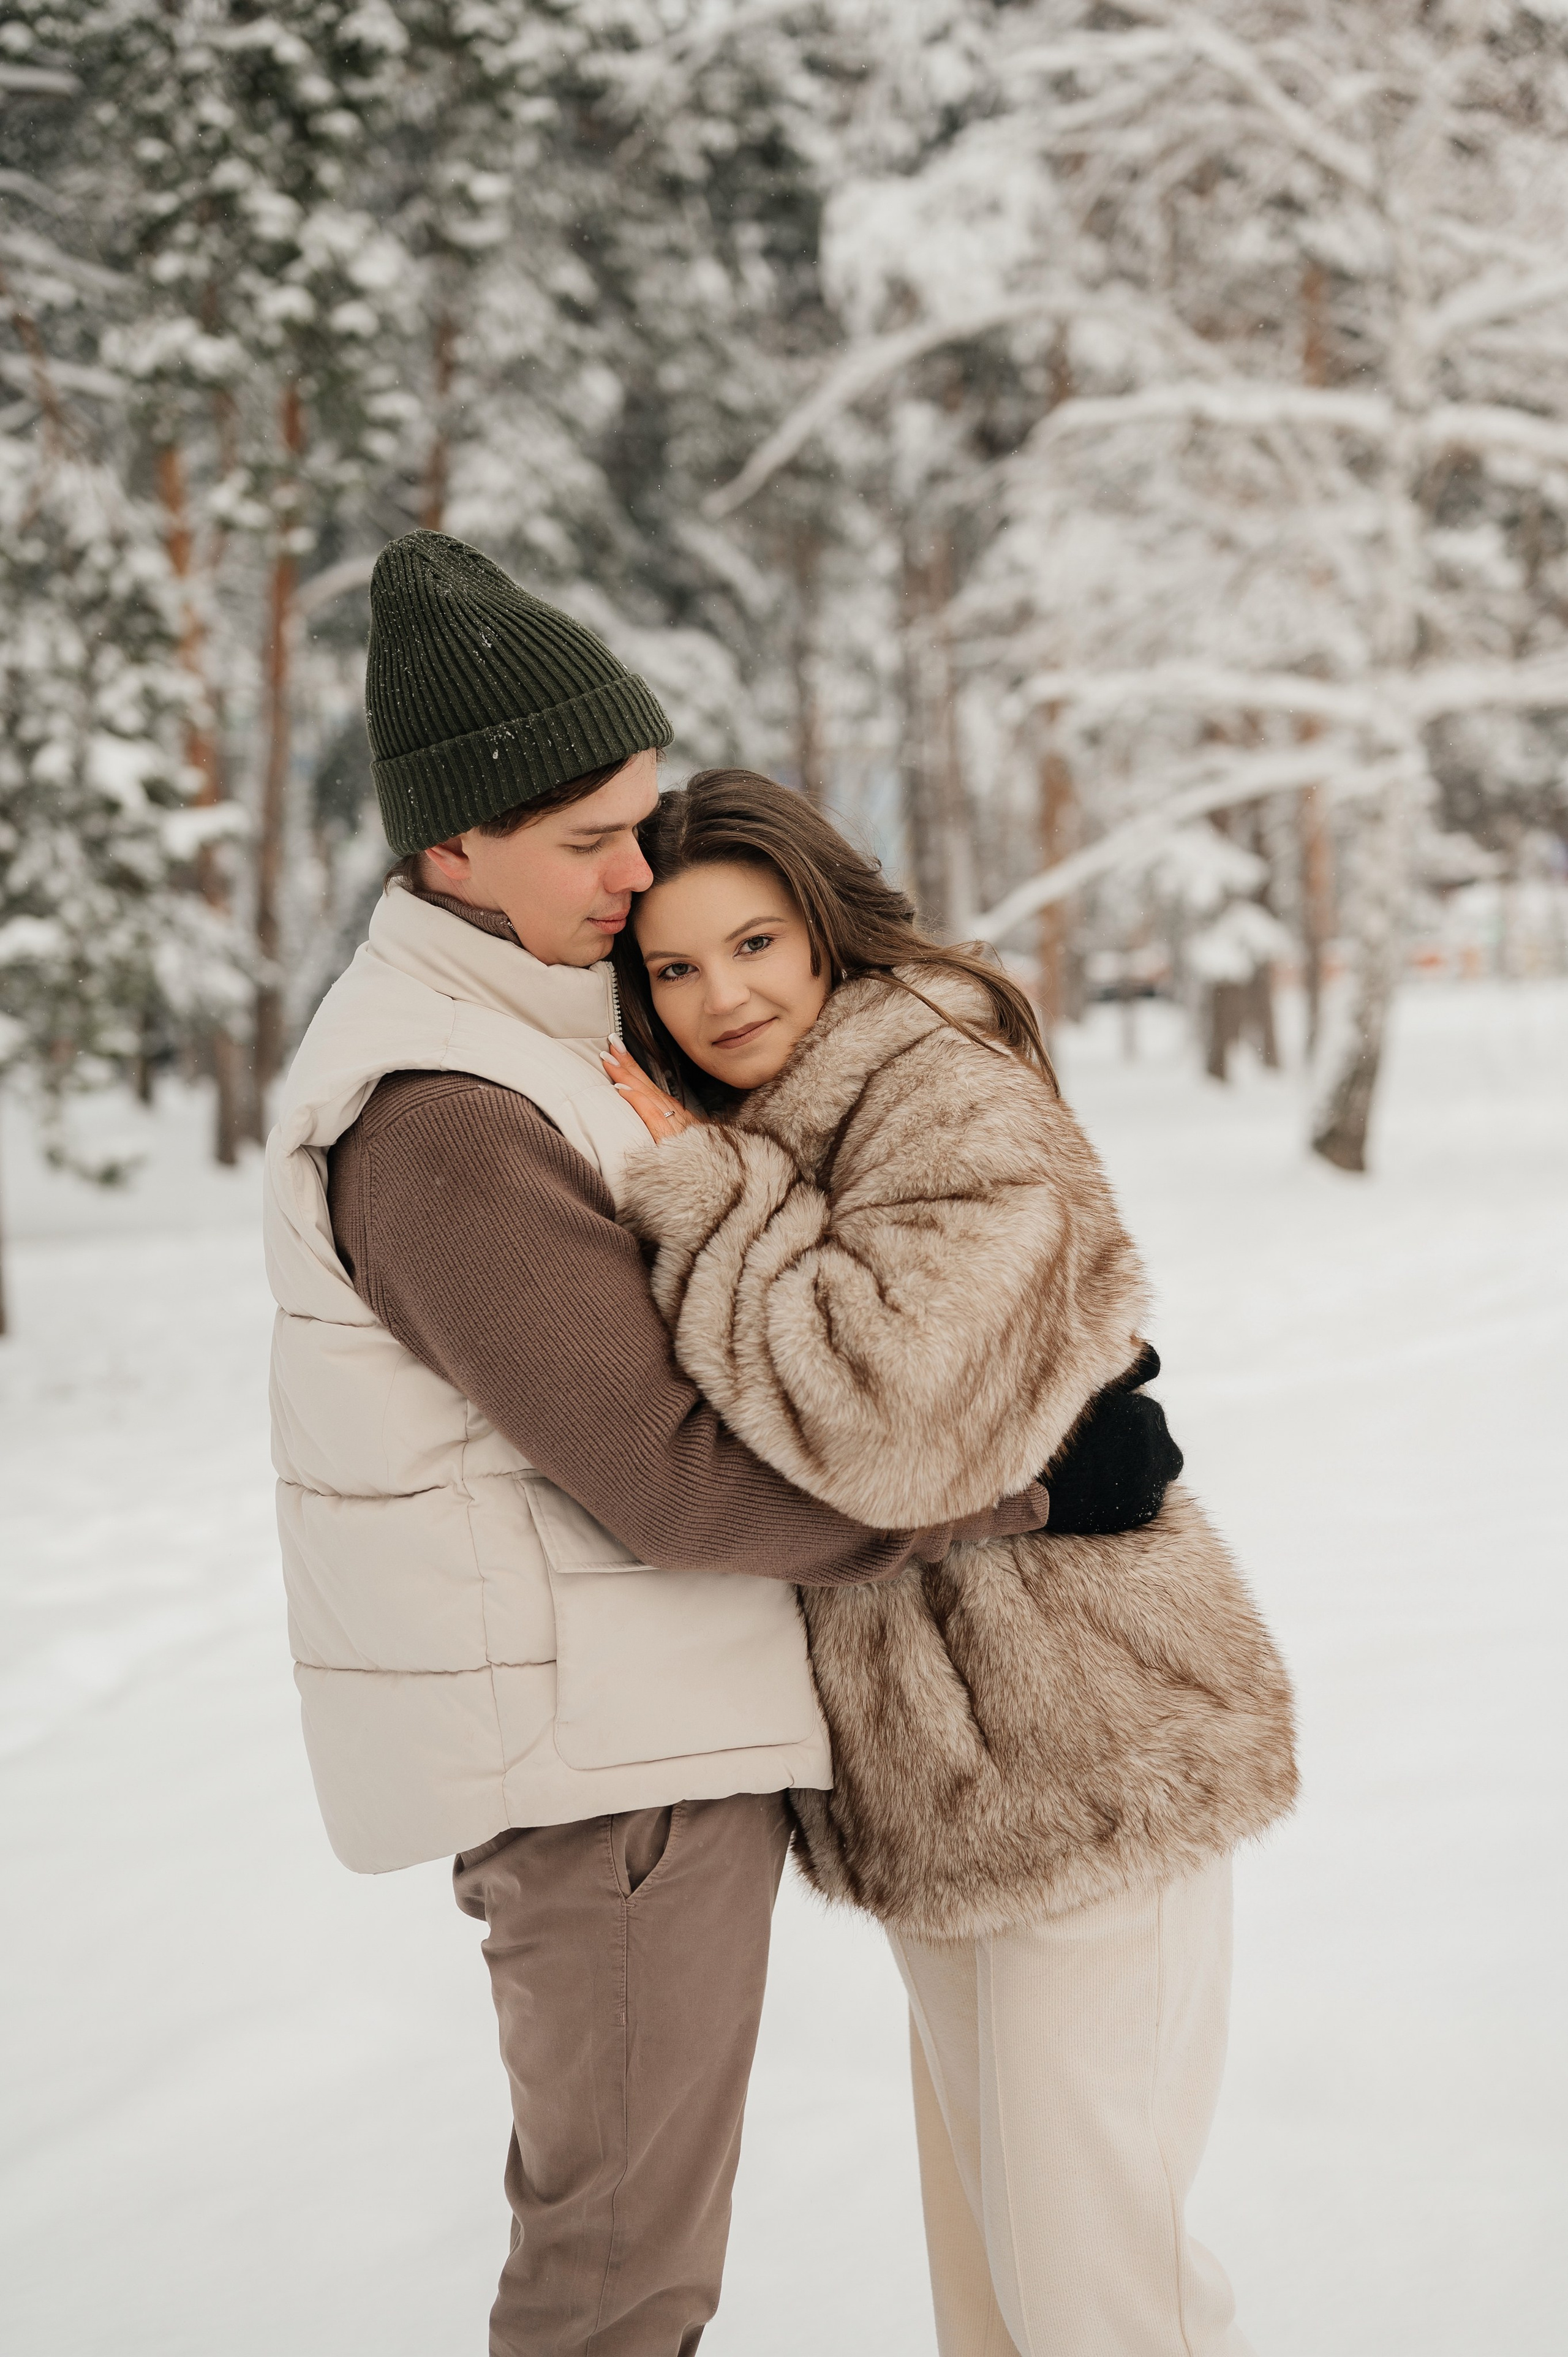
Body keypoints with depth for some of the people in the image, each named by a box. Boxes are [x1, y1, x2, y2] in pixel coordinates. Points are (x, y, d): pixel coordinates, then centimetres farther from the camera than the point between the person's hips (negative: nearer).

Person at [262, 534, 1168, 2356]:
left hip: (612, 1722, 10)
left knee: (605, 2208, 22)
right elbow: (671, 1477, -24)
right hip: (602, 1747, -10)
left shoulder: (477, 1037, 10)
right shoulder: (442, 1120, -23)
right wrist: (1029, 1473, -19)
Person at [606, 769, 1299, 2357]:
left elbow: (897, 1417, -33)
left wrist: (698, 1186, -24)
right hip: (931, 1780, 9)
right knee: (981, 2220, 22)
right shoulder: (757, 1138, 12)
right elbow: (679, 1456, 22)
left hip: (1081, 1756, -9)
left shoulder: (962, 1113, -18)